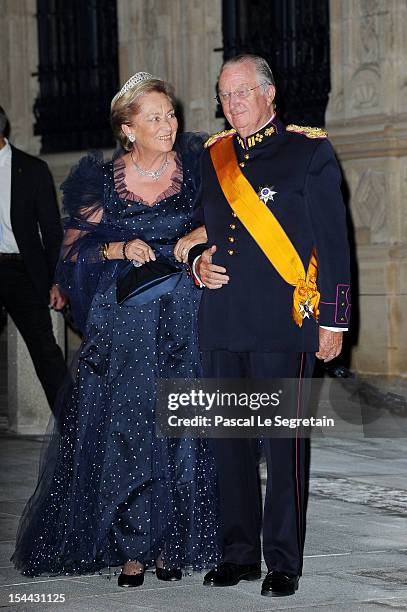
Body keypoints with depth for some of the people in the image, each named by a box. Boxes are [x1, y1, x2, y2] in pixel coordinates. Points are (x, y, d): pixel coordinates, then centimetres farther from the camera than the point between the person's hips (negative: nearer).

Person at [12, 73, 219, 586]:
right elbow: (74, 247, 4)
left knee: (180, 431, 0)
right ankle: (131, 546, 7)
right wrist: (120, 249, -11)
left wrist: (193, 243, -8)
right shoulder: (104, 181, 2)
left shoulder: (195, 166, 3)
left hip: (183, 326, 1)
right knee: (123, 432, -2)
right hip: (123, 327, 0)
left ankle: (172, 543, 11)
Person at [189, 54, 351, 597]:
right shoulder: (211, 157, 15)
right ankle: (239, 553, 19)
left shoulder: (309, 151, 0)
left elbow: (333, 241, -1)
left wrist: (332, 319, -5)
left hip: (283, 325, -5)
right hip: (222, 322, 5)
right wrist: (199, 263, 2)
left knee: (284, 441, -3)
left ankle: (284, 562, 5)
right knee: (228, 440, 9)